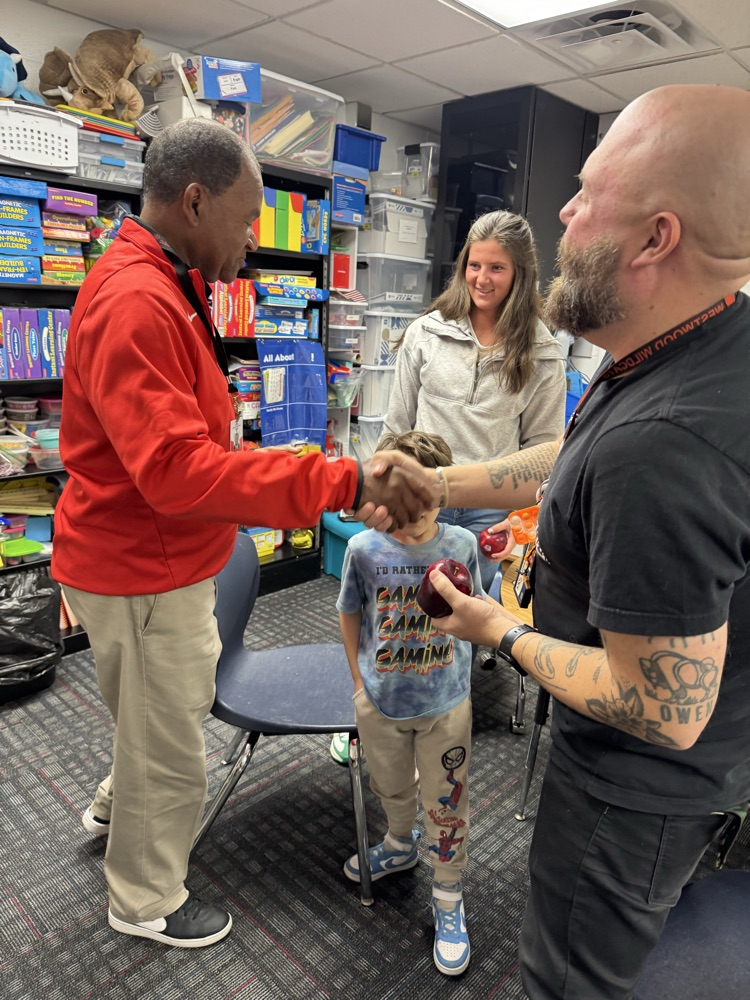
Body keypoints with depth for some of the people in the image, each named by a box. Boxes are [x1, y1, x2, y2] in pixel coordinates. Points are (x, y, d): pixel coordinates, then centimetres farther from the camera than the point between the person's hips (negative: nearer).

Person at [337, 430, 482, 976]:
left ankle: (449, 900, 37)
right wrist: (360, 681, 0)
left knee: (446, 804, 14)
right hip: (381, 701, 1)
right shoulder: (364, 549, -16)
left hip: (446, 703, -1)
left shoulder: (462, 544, -15)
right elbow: (350, 616, -1)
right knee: (392, 788, 26)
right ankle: (401, 845, 57)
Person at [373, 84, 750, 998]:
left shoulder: (662, 443, -40)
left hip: (642, 783, -8)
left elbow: (661, 712, -31)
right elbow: (574, 462, 7)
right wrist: (433, 486, 6)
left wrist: (505, 635, -16)